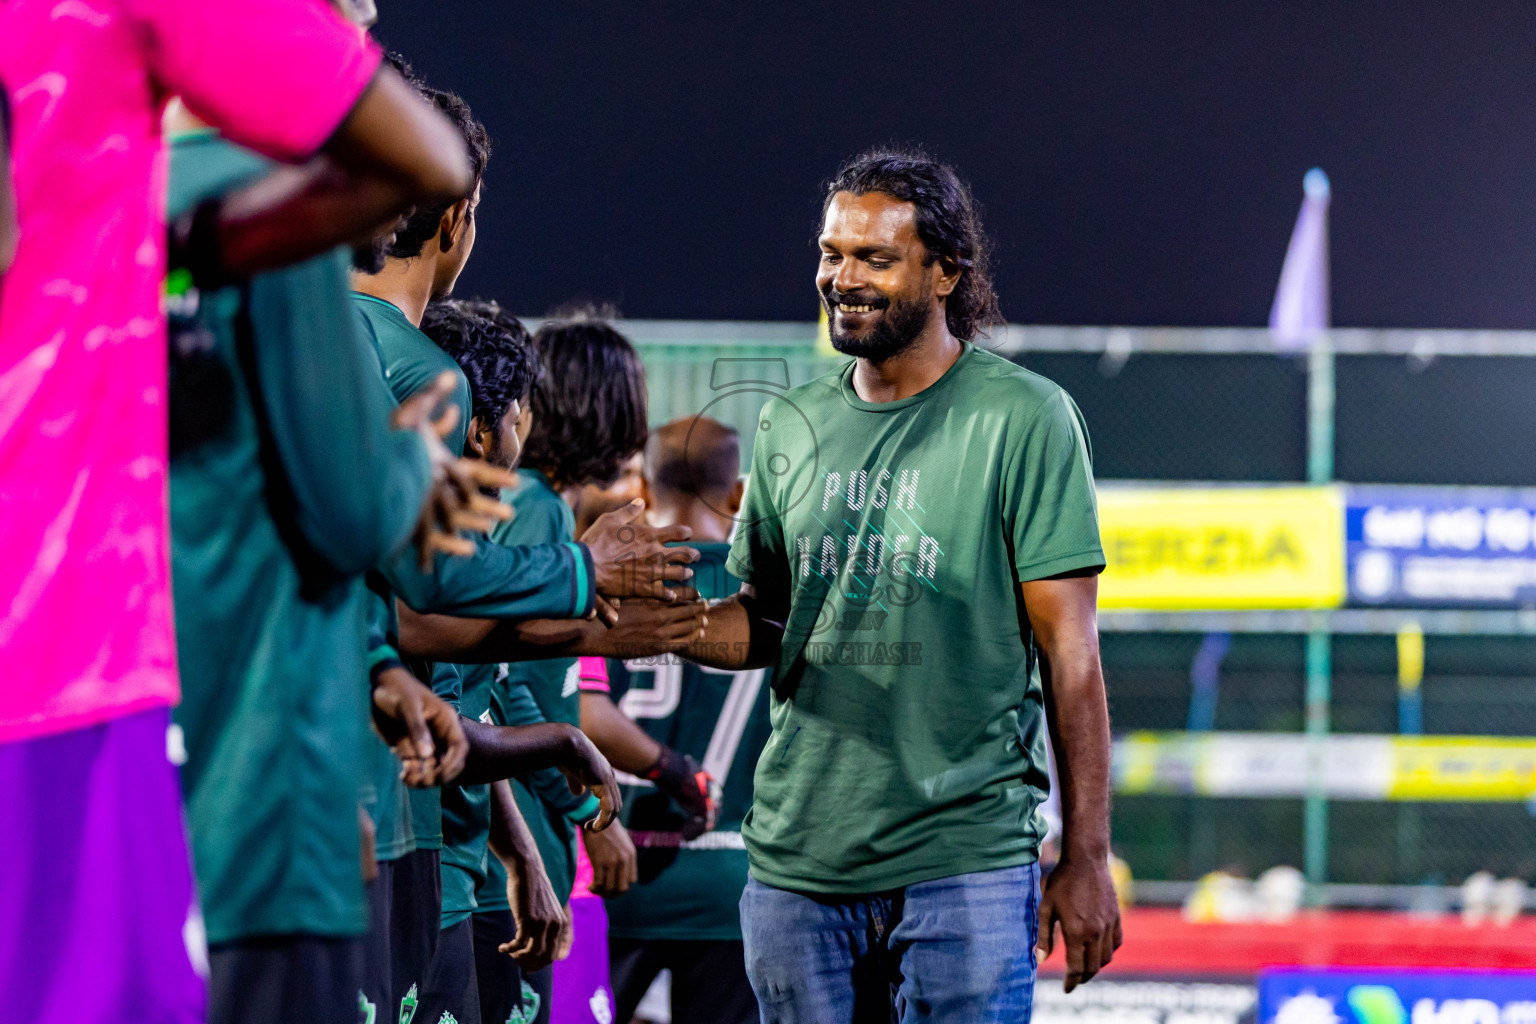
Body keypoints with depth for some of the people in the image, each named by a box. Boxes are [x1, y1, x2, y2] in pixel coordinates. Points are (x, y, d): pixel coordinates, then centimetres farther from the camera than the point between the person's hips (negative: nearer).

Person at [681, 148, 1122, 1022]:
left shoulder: (1022, 418, -4)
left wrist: (1086, 858, -8)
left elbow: (1069, 652, -5)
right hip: (795, 859, 5)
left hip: (964, 860, -5)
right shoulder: (792, 426, 11)